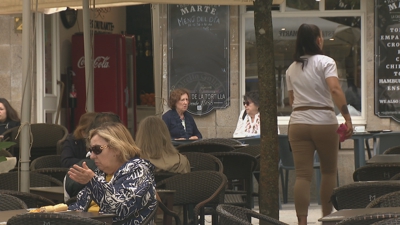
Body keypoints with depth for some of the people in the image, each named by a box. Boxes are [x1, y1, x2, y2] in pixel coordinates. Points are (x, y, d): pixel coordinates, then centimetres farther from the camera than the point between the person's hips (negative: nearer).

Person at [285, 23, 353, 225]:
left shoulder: (292, 69, 13)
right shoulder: (325, 62, -3)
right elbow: (335, 90, -17)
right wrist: (348, 118, -17)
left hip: (298, 123, 3)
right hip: (324, 122, -3)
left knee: (302, 175, -2)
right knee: (329, 171, 15)